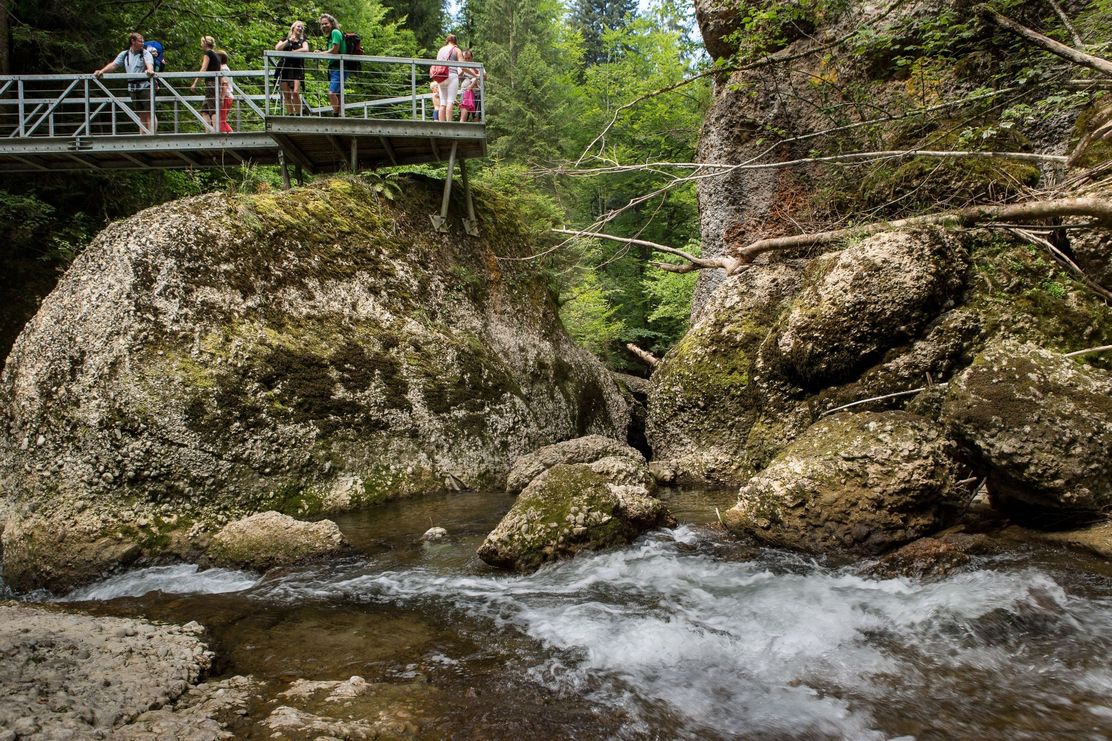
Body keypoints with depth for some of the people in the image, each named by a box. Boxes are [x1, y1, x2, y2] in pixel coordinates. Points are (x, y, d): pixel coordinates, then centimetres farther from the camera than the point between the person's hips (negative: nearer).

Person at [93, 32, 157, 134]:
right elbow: (113, 65, 8)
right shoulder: (124, 54, 12)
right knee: (142, 115, 10)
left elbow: (149, 63, -19)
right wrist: (101, 71, -6)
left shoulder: (145, 53, 0)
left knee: (150, 114, -8)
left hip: (145, 86, -5)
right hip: (132, 88, 5)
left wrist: (150, 70, -42)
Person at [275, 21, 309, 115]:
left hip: (297, 69, -2)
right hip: (284, 68, 2)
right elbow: (277, 48, 1)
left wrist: (293, 51, -7)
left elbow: (306, 49, -7)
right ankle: (290, 114, 4)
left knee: (295, 92, -19)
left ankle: (298, 114, -13)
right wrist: (288, 41, -4)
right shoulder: (285, 39, 18)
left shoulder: (303, 41, 15)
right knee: (286, 95, -2)